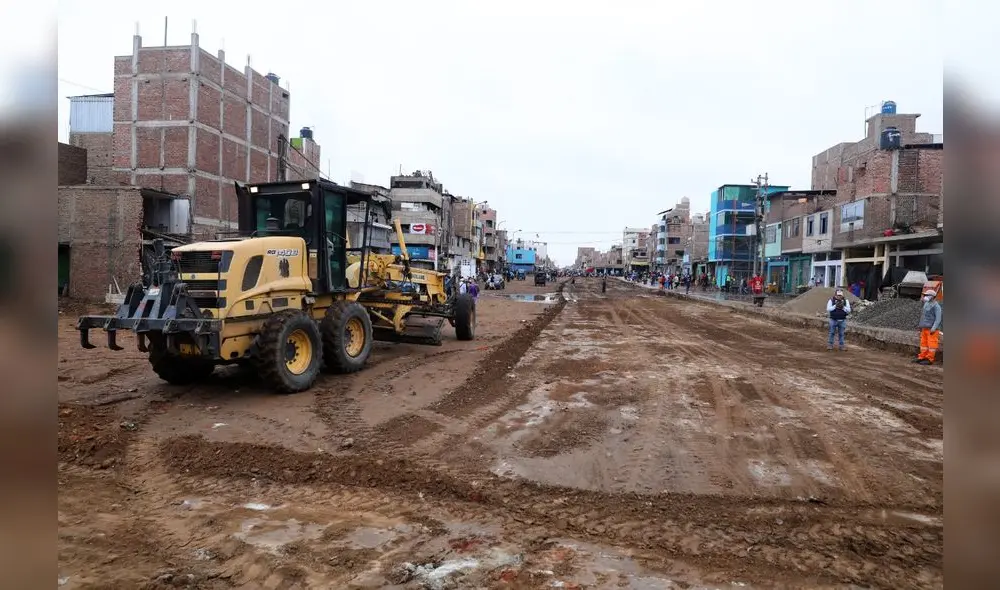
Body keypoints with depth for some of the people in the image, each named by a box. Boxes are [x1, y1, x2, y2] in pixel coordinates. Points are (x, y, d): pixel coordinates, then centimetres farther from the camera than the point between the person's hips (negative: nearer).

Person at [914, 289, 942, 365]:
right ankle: (922, 357, 18)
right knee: (924, 343, 12)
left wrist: (934, 328, -20)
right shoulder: (926, 304, 15)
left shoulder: (936, 306, -11)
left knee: (931, 344, -3)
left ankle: (929, 359, 0)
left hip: (931, 329, -9)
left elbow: (938, 318, -15)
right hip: (924, 328, 9)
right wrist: (920, 325, 21)